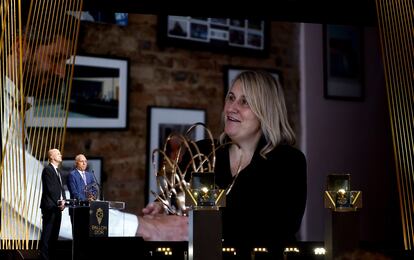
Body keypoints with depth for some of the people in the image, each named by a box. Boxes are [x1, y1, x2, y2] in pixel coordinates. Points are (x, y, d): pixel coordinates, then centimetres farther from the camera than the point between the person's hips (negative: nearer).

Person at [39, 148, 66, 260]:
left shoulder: (57, 171, 20)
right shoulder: (47, 169, -9)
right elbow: (50, 188, -16)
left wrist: (63, 200, 1)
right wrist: (58, 202, -12)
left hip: (58, 206, 9)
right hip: (50, 206, -9)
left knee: (55, 233, 9)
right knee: (47, 233, -7)